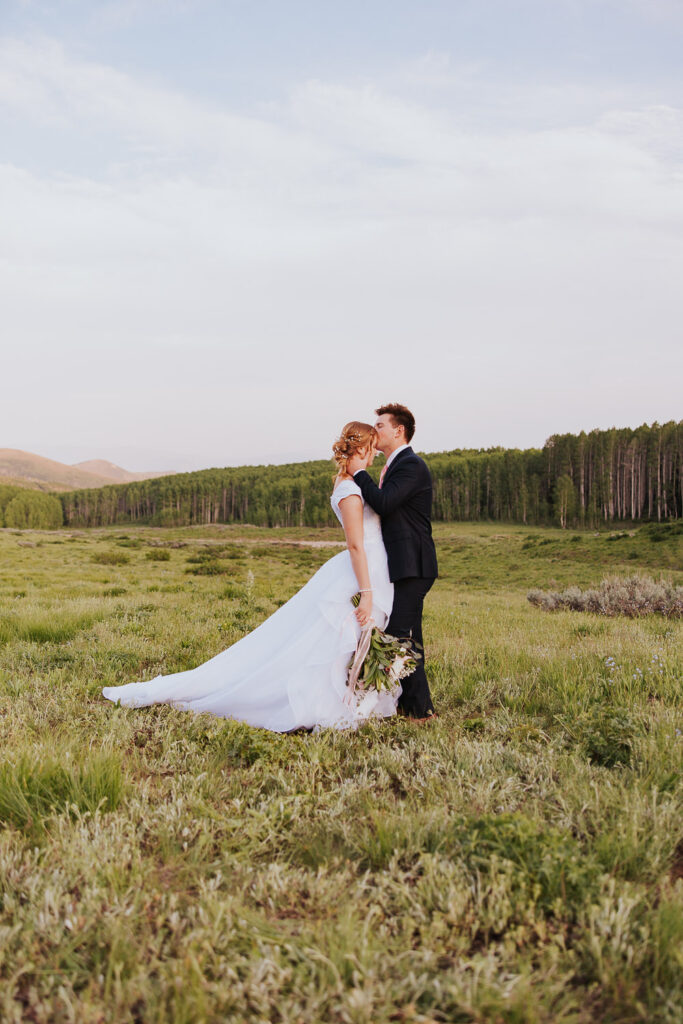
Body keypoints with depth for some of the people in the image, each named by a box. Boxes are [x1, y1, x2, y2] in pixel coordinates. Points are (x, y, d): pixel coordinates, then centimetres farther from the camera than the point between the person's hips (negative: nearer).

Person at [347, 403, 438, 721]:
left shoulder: (411, 465, -13)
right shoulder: (395, 465, 19)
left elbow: (383, 503, -25)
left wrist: (359, 473, -14)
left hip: (412, 566, -11)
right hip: (401, 566, 11)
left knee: (400, 635, -11)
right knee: (404, 635, 15)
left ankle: (420, 710, -4)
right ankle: (408, 702, 24)